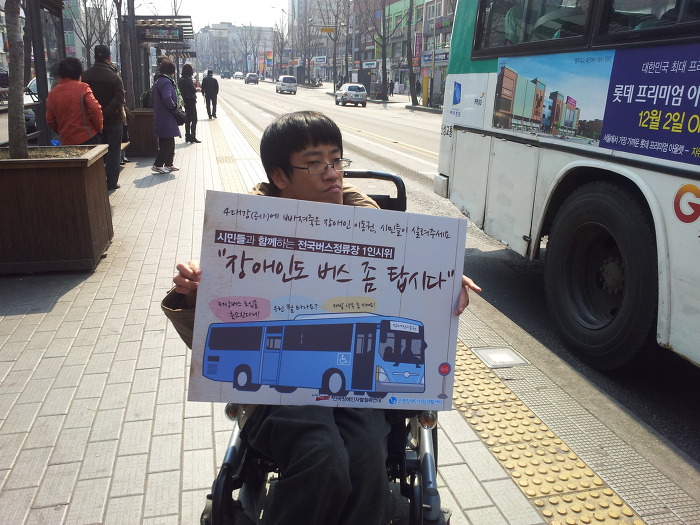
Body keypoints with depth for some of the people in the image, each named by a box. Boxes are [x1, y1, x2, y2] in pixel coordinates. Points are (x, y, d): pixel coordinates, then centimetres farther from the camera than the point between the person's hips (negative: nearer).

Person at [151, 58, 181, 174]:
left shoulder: (157, 82, 17)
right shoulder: (166, 82, -15)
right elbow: (167, 98, -30)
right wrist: (174, 106, -13)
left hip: (160, 118, 10)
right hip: (166, 119, -10)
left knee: (169, 143, 17)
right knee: (167, 143, -6)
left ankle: (168, 164, 24)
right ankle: (157, 165, -3)